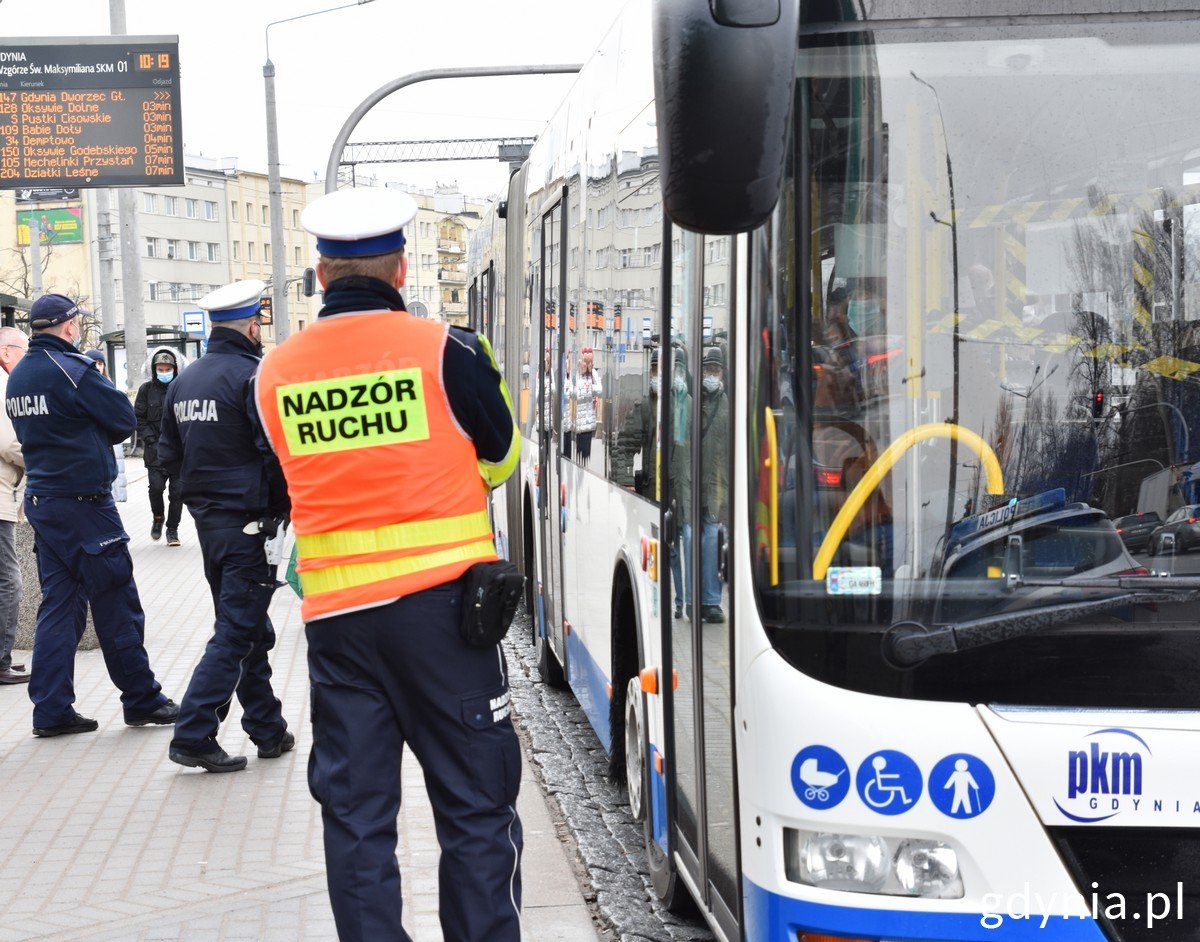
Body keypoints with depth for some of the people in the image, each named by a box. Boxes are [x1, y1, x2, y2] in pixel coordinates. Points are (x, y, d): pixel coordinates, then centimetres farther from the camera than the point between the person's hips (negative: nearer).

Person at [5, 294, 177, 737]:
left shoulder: (18, 376, 11)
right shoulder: (72, 370, -15)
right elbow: (125, 419, -10)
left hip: (41, 499, 8)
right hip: (83, 500, -8)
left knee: (58, 603, 10)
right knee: (116, 603, 2)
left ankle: (52, 709, 9)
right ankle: (142, 699, 10)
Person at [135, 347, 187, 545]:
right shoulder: (146, 389, 4)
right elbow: (139, 419, 6)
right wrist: (151, 440, -5)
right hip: (155, 450, 0)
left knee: (177, 491, 1)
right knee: (156, 486, -11)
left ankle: (172, 529, 16)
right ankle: (158, 518, 18)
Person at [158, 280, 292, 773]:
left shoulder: (184, 381, 10)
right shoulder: (252, 377, -14)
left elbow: (169, 454, 15)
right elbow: (277, 453, -18)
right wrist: (283, 508, -5)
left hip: (207, 521, 8)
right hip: (248, 523, -8)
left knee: (250, 627, 17)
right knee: (236, 632, -4)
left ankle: (268, 730, 23)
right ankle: (193, 735, -8)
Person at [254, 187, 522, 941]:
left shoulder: (277, 372, 2)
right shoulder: (445, 351, -7)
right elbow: (499, 460, 7)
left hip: (334, 610, 3)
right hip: (439, 601, -3)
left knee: (355, 811, 9)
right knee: (476, 807, 5)